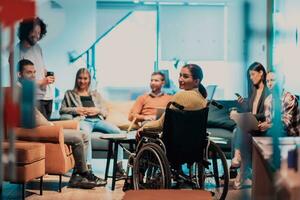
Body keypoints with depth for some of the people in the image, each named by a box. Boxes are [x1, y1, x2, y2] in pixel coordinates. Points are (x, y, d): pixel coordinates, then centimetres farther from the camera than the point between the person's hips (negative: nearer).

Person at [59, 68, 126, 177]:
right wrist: (75, 110, -1)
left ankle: (119, 167, -28)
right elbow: (62, 110, 16)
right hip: (82, 120, -3)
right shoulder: (70, 94, 27)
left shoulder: (96, 94, 33)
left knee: (117, 131, -28)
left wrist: (97, 110, 2)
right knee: (86, 133, -42)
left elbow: (105, 112, 24)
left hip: (98, 120, 3)